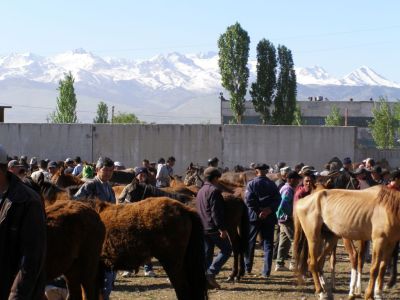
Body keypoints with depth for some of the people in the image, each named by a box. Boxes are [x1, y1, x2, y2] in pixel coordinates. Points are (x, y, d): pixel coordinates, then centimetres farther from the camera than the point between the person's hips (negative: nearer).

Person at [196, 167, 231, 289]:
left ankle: (205, 278, 6)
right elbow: (216, 212, -19)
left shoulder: (200, 191, 17)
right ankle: (211, 273, -12)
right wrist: (222, 228, -19)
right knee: (226, 249, 0)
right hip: (213, 228, -9)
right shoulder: (214, 191, -12)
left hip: (202, 228, 9)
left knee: (207, 253, 11)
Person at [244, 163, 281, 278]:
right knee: (268, 244, 5)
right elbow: (278, 199, -6)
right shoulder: (272, 184, 4)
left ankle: (247, 267, 17)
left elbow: (248, 200, -13)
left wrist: (258, 211, -10)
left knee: (250, 243, 12)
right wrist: (269, 210, -12)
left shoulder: (251, 183, -3)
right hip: (269, 217, 2)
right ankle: (266, 271, 1)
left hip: (254, 217, -1)